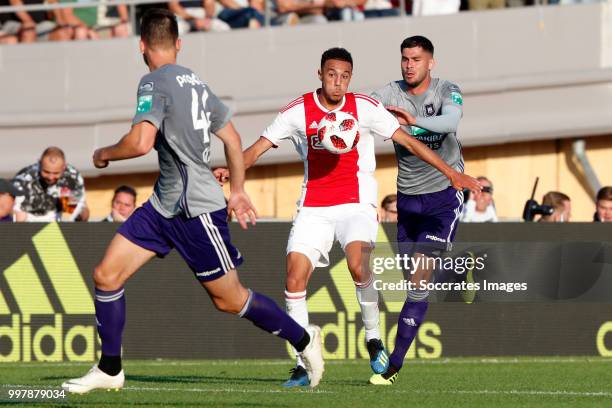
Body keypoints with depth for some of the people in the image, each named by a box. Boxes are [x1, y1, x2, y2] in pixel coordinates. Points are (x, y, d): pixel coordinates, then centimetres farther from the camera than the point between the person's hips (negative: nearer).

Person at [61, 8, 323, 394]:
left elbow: (140, 142, -27)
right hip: (164, 204, 9)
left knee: (230, 300, 3)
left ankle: (303, 338, 20)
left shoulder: (156, 83, -15)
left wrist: (105, 154, -6)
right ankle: (110, 370, 8)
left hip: (196, 209, -9)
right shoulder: (196, 83, 12)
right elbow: (232, 138, 18)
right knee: (106, 275, 3)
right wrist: (238, 191, 28)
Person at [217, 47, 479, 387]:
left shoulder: (365, 108, -1)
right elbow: (258, 148, 2)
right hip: (312, 209, 2)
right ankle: (304, 363, -3)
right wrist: (230, 170, -18)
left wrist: (451, 173, -1)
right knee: (295, 277, -12)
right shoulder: (297, 112, 1)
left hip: (355, 203, -2)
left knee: (358, 265, -28)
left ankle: (373, 337, -6)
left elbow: (408, 141, 2)